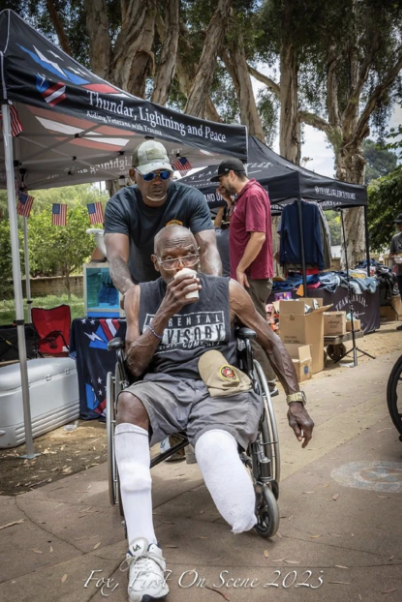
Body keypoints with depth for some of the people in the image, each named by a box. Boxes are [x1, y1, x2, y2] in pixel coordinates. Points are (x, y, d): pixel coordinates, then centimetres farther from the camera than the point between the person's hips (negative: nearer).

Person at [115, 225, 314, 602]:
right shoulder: (139, 296, 8)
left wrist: (296, 401, 10)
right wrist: (165, 312, -12)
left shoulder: (228, 291, 6)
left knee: (214, 449, -36)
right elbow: (136, 365, 0)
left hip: (219, 391, -1)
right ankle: (143, 550, -35)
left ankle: (248, 518, 2)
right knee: (129, 402, -36)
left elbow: (271, 343, 14)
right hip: (163, 387, 2)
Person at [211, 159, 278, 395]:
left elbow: (259, 235, -24)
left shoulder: (253, 194, -15)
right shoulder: (247, 194, 15)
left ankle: (267, 383, 4)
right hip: (250, 274, 10)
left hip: (252, 276, -10)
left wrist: (240, 269, -20)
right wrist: (230, 201, 11)